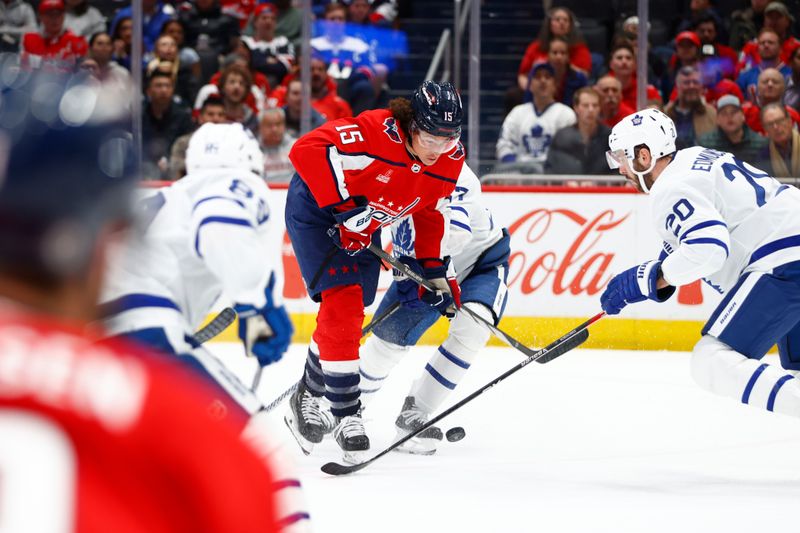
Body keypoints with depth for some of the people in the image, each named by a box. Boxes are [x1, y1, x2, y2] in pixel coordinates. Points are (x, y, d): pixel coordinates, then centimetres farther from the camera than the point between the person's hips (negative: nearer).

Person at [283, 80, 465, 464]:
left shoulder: (451, 159, -12)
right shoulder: (376, 132, -35)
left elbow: (429, 212, 5)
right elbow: (306, 150, -40)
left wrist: (434, 270, 3)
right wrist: (346, 207, -39)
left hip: (364, 225, 8)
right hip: (316, 211, -7)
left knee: (348, 312, 12)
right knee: (342, 305, -15)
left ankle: (307, 398, 33)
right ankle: (346, 415, -9)